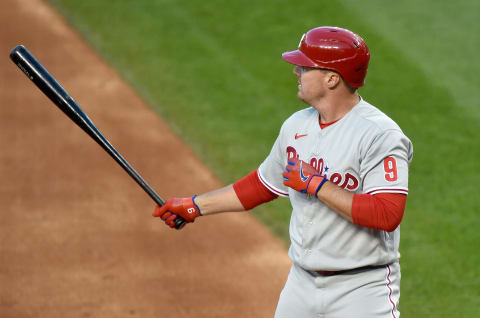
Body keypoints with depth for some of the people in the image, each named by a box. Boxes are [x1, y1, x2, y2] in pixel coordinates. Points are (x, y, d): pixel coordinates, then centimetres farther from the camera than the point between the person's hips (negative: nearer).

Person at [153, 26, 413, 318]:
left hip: (362, 291, -7)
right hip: (302, 282, 7)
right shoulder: (296, 126, 9)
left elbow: (388, 214, -27)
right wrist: (195, 205, 23)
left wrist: (316, 185, -22)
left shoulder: (381, 135, -17)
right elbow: (264, 184, 23)